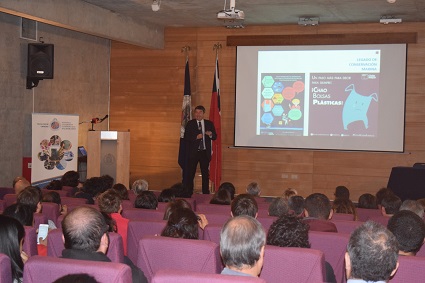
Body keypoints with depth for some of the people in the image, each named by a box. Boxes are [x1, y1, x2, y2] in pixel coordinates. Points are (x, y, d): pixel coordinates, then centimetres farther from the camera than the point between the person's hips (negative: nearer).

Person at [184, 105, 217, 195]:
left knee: (206, 174, 8)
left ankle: (206, 193, 16)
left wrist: (211, 134, -16)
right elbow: (186, 138, -5)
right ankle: (189, 193, 7)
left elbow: (215, 137, 6)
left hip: (205, 153, 2)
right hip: (193, 153, -2)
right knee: (190, 174, 0)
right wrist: (196, 137, -20)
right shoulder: (190, 124, 1)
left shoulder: (209, 123, 7)